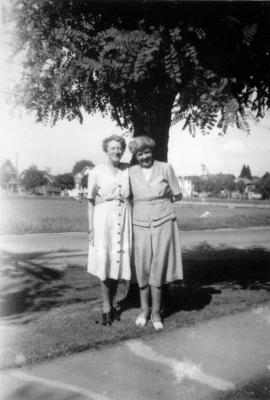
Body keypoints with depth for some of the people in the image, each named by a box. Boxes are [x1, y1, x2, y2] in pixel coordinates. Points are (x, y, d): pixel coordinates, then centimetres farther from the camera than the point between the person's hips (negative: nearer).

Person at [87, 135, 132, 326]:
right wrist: (91, 227, -4)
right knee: (104, 262, -2)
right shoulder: (96, 172, -1)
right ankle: (106, 308, 12)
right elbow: (91, 201, 1)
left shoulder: (128, 170, 5)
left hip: (124, 219, 3)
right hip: (103, 218, -2)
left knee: (118, 262, 7)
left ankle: (111, 303, 25)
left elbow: (133, 195, 14)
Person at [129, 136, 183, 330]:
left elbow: (178, 196, 7)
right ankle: (144, 309, 18)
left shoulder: (165, 168, 0)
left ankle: (156, 312, 12)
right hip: (140, 224, 2)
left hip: (163, 222, -1)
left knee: (158, 267, 0)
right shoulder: (131, 172, 5)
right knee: (142, 268, 3)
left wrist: (159, 201, 6)